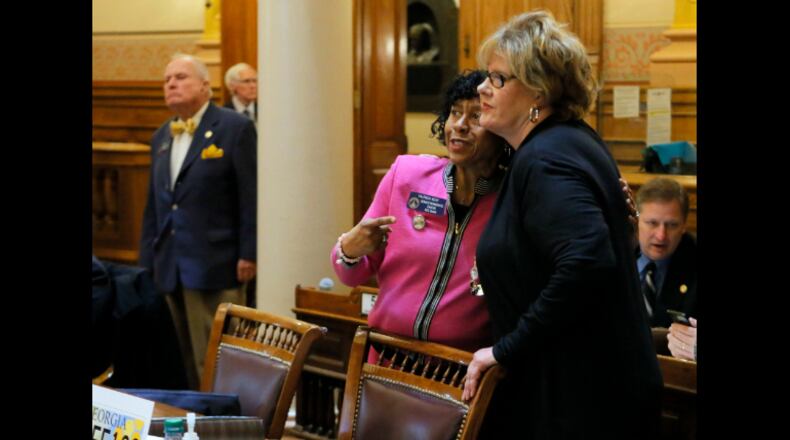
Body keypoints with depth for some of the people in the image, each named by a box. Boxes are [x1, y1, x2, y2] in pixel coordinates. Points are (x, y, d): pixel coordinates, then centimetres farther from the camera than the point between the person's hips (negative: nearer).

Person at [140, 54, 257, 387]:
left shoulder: (235, 128, -4)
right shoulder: (162, 137, 17)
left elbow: (250, 196, -7)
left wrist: (248, 254, -12)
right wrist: (148, 260, 14)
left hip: (213, 268, -6)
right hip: (169, 269, 7)